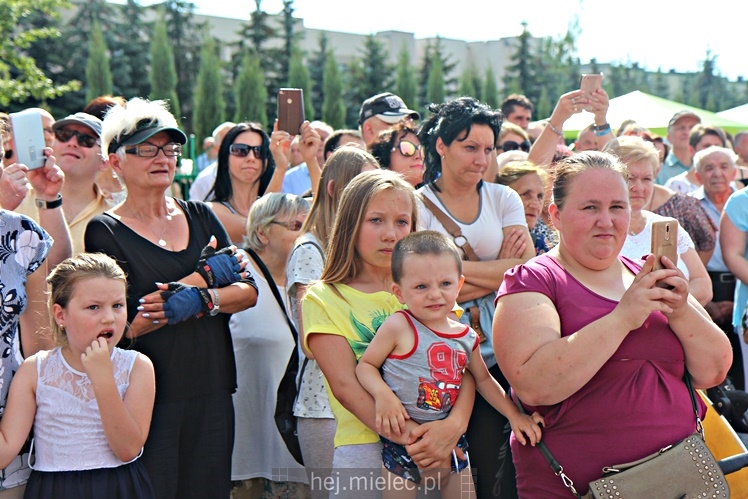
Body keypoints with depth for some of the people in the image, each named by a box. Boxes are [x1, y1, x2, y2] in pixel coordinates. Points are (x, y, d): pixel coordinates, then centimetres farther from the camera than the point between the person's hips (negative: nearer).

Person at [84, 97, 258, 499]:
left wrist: (200, 300, -16)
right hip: (148, 400, -4)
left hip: (212, 393, 4)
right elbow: (127, 321, -15)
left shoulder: (200, 217, 11)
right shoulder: (105, 232, -3)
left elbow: (249, 291, 4)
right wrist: (206, 275, -8)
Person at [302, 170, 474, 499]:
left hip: (439, 451, 3)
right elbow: (345, 385, -11)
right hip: (364, 450, -3)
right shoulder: (323, 299, 0)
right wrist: (408, 436, -24)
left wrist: (455, 423, -20)